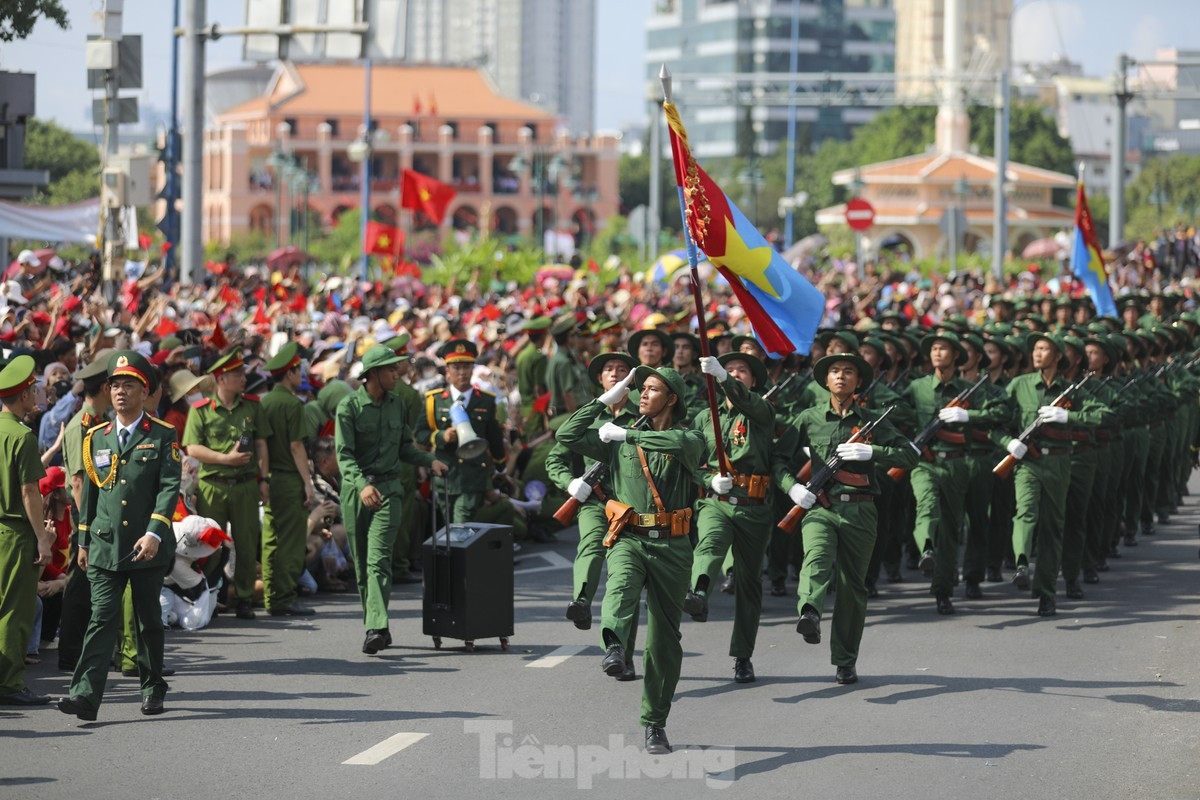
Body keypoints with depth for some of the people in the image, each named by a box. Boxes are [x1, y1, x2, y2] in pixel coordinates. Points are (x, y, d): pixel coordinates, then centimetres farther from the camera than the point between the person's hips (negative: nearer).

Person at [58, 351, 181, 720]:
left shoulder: (163, 437, -1)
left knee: (149, 620, 10)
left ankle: (153, 687, 26)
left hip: (148, 548, -2)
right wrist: (83, 541, 14)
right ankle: (86, 694, -18)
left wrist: (154, 534, -20)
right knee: (102, 619, -9)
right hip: (104, 547, 2)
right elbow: (89, 491, 16)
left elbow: (169, 488, -9)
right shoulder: (97, 438, 10)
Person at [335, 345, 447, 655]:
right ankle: (375, 626, 18)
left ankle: (376, 629, -24)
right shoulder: (349, 406, -6)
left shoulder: (396, 404, 10)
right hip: (356, 489, -1)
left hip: (388, 489, 1)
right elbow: (344, 454, -15)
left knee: (379, 559, -14)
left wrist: (430, 461, 3)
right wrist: (362, 484, -30)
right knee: (361, 563, 6)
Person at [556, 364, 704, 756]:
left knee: (664, 638, 4)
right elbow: (568, 436, 6)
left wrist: (627, 434, -16)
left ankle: (655, 723, 14)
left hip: (671, 547, -1)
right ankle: (614, 648, -64)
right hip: (629, 539, 1)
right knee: (621, 587, -35)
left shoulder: (691, 439, 5)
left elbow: (680, 442, -21)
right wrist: (608, 399, 6)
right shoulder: (621, 441, 14)